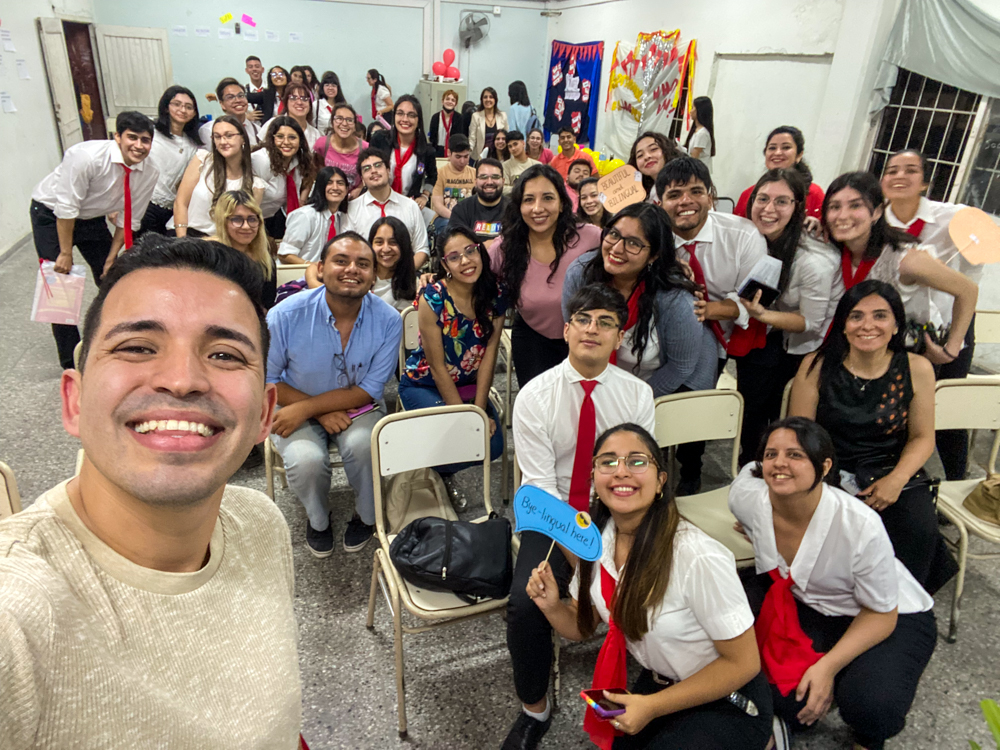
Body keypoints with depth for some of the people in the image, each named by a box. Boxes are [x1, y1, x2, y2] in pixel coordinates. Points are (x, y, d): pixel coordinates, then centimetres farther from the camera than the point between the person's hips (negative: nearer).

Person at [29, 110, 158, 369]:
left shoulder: (149, 174, -15)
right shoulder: (85, 156, -32)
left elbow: (128, 221, -6)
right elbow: (66, 208, -25)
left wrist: (111, 259, -5)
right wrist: (66, 253, -19)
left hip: (91, 218, 5)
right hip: (52, 215, -5)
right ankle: (71, 365, 3)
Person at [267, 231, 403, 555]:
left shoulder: (388, 320, -17)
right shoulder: (285, 315, -19)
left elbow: (367, 391, -12)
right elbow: (266, 380, -6)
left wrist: (305, 408, -21)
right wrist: (322, 414, -16)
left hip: (359, 407, 0)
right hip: (296, 408, 0)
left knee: (362, 444, -31)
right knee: (306, 459, -29)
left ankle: (366, 515, 4)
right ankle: (318, 519, 9)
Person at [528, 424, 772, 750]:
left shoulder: (699, 557, -32)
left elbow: (743, 663, -20)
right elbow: (583, 627, 2)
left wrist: (652, 707, -19)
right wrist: (552, 607, -20)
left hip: (727, 702, -5)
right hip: (657, 682, 5)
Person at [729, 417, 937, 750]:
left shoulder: (861, 526, -33)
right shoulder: (745, 496, -23)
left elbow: (881, 614, -19)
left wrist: (828, 666, -28)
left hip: (894, 618, -2)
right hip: (804, 601, 3)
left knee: (871, 704, -29)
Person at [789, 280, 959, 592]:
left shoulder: (916, 369, -1)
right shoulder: (818, 365, -5)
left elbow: (922, 437, 5)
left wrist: (896, 480, -13)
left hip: (893, 474, 2)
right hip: (830, 475, -1)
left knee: (920, 530, -25)